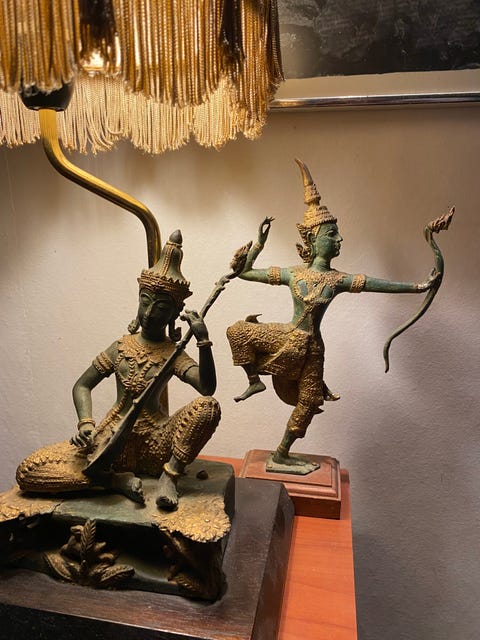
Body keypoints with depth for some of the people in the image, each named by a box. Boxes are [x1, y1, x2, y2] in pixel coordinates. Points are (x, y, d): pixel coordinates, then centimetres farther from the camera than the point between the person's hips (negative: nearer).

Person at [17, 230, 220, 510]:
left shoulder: (173, 354, -3)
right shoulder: (121, 347, 3)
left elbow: (208, 388, -18)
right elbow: (82, 386, 7)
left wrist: (203, 339, -28)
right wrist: (86, 423, -12)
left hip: (156, 441, -2)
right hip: (113, 441, 2)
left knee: (209, 406, -29)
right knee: (28, 472, -15)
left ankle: (170, 475, -14)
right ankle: (118, 479, -9)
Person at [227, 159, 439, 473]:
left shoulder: (339, 279, -5)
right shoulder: (292, 273, -3)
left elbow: (381, 285, -12)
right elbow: (245, 271, 2)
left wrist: (418, 286, -19)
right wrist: (260, 241, -3)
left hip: (310, 347, 0)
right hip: (287, 338, 0)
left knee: (307, 403, 8)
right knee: (238, 330, -15)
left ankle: (282, 455, 28)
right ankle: (254, 381, 7)